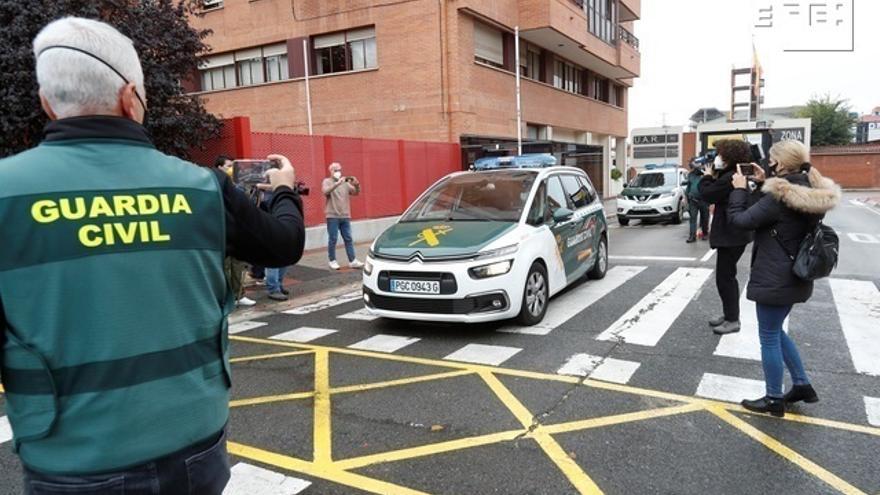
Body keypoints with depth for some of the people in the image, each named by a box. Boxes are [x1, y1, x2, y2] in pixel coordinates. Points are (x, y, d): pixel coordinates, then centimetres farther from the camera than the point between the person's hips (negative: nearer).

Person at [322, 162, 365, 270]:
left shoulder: (345, 183, 11)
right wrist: (337, 183, -31)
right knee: (332, 239, 0)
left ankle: (352, 261, 4)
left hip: (345, 216, 4)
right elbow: (326, 191, -19)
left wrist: (356, 185, -17)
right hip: (332, 216, -4)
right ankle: (332, 261, 8)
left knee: (348, 239, 3)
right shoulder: (327, 182, 1)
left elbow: (355, 192, 5)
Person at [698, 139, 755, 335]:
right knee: (727, 276, 18)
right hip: (732, 233, 11)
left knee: (724, 277, -3)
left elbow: (707, 195, -18)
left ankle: (733, 320, 5)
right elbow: (717, 193, 18)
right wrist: (713, 178, 6)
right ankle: (729, 314, 28)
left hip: (730, 235, -11)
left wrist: (707, 176, -3)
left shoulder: (729, 178, -23)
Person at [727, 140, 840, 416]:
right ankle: (802, 384, 30)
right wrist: (764, 183, 11)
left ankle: (774, 400, 16)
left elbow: (740, 220, -20)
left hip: (774, 278, -9)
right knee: (776, 331, 24)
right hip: (795, 276, 9)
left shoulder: (779, 197, -23)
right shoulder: (811, 193, 4)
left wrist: (740, 189, -7)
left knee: (769, 337, 4)